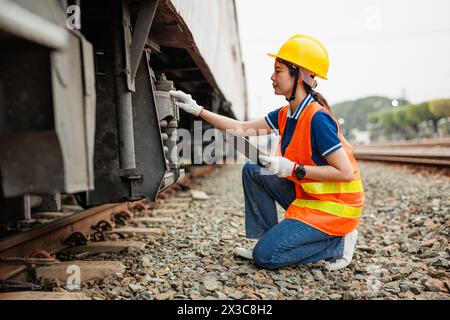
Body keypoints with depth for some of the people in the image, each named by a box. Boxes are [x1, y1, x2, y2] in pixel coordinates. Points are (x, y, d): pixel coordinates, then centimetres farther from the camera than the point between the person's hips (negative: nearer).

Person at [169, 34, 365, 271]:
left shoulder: (317, 119, -24)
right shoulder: (286, 114, 3)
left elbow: (346, 172, -25)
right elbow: (243, 128, 8)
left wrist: (292, 168, -25)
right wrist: (198, 110, 5)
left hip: (334, 206, -8)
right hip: (306, 195, 8)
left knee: (266, 257, -11)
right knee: (252, 171, 4)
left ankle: (337, 243, 2)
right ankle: (266, 239, 9)